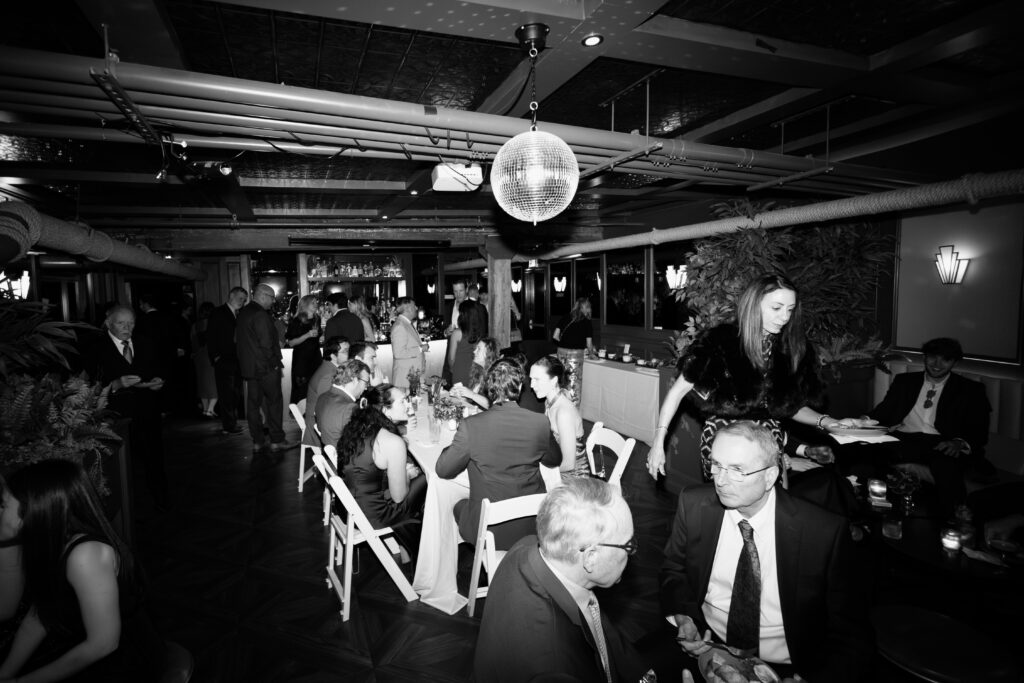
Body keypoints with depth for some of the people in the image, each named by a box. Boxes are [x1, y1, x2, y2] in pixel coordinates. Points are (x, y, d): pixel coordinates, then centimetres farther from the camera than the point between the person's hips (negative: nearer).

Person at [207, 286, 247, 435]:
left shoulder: (239, 315, 15)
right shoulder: (218, 313, -2)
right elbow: (210, 337, -6)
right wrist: (216, 357, -13)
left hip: (236, 361, 6)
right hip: (224, 361, -6)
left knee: (235, 394, 9)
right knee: (226, 394, -4)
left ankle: (231, 422, 19)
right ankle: (228, 425, 2)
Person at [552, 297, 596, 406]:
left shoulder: (565, 318, 7)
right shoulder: (587, 322, -1)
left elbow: (555, 336, 6)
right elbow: (589, 344, 2)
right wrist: (592, 352, 21)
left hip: (561, 351, 4)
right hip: (576, 353, -4)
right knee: (574, 381, 4)